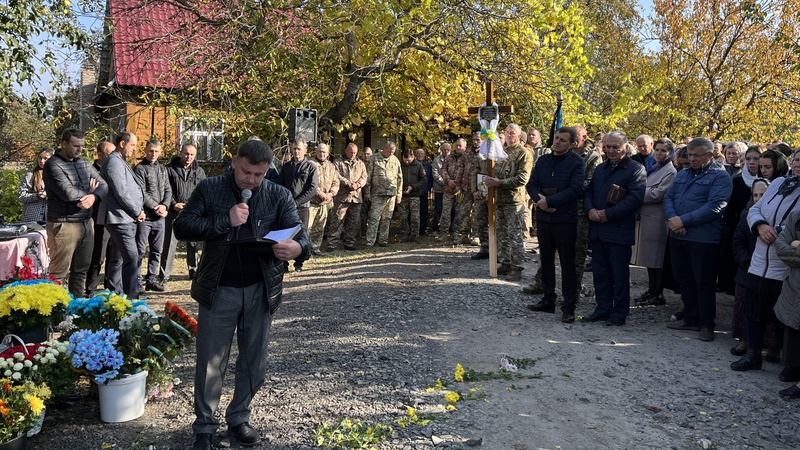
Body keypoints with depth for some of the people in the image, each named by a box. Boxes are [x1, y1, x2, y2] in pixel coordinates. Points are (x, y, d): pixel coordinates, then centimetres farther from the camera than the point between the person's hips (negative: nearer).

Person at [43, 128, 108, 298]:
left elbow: (103, 185, 5)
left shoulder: (85, 163, 13)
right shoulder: (53, 165, -9)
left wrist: (93, 196, -16)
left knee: (81, 270, 14)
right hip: (64, 226, -7)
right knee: (59, 273, -2)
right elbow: (68, 193, -20)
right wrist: (88, 192, -2)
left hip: (87, 224, 7)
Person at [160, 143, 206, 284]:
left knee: (193, 243, 9)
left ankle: (194, 271, 22)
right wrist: (173, 204, -11)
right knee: (169, 243, -2)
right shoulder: (170, 169, 4)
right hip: (174, 212, -2)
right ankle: (164, 274, 3)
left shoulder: (199, 171, 11)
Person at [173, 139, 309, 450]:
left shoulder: (280, 196, -1)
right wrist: (225, 220, -19)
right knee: (210, 363, 8)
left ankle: (238, 418, 34)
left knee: (253, 362, 14)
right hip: (218, 289, -1)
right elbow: (182, 227, -7)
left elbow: (299, 230, -11)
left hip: (261, 291, 2)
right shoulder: (210, 189, -2)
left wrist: (298, 247, -35)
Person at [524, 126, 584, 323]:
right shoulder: (543, 161, 11)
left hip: (565, 220, -6)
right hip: (543, 217, 6)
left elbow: (575, 189, -16)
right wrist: (540, 200, -15)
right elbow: (531, 185, 4)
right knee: (546, 260, 13)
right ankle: (548, 300, 25)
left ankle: (569, 307, 7)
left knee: (567, 264, 0)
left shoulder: (576, 162, -6)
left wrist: (549, 201, -18)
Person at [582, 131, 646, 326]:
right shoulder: (600, 169, 18)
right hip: (597, 228, 7)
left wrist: (608, 214, -17)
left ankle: (619, 313, 11)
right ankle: (602, 308, 22)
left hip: (619, 229, -6)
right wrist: (590, 209, -5)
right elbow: (588, 192, 16)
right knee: (600, 272, 12)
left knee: (619, 274, 2)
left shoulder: (636, 169, -5)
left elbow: (635, 198, -15)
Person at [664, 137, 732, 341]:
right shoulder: (682, 174, 15)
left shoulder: (720, 177, -6)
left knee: (704, 283, 1)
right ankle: (690, 319, 27)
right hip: (678, 236, 7)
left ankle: (706, 324, 13)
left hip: (703, 239, -7)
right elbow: (668, 197, 9)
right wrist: (672, 218, -11)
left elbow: (714, 207, -17)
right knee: (684, 279, 14)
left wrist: (683, 220, -18)